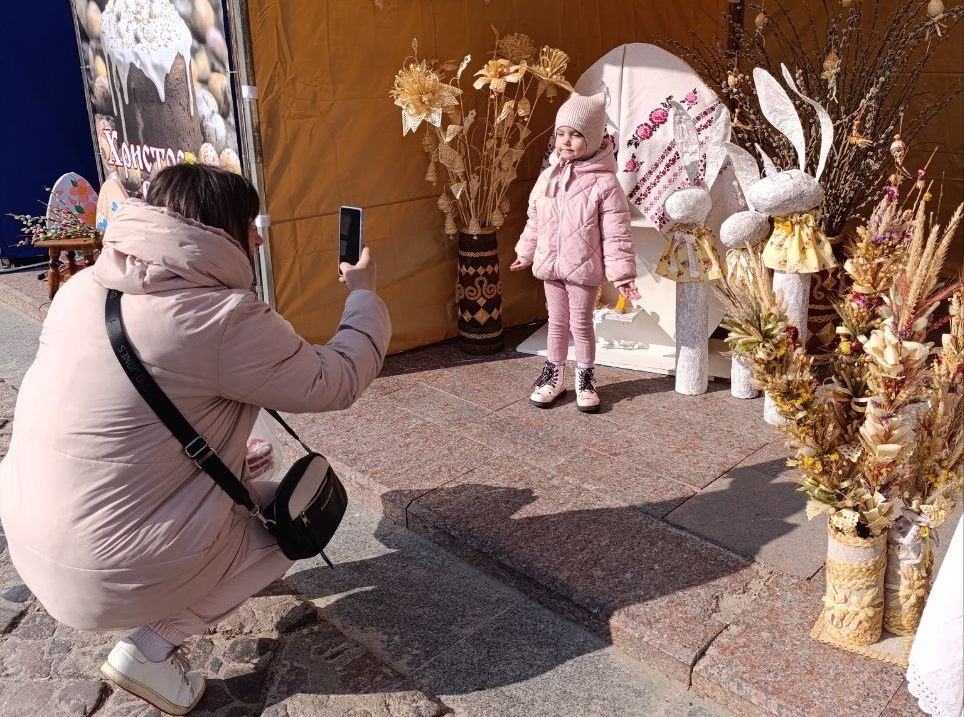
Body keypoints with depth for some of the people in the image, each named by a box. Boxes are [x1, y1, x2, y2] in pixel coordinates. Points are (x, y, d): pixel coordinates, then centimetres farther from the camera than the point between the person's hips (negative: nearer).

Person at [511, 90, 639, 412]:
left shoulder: (604, 183, -15)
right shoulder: (548, 176, 2)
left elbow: (616, 234, -15)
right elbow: (534, 220, 14)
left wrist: (622, 273, -17)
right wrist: (526, 252, 21)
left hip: (584, 268, -4)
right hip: (550, 265, 5)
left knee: (581, 324, 8)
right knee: (557, 322, 16)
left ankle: (585, 379, 26)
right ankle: (554, 374, 30)